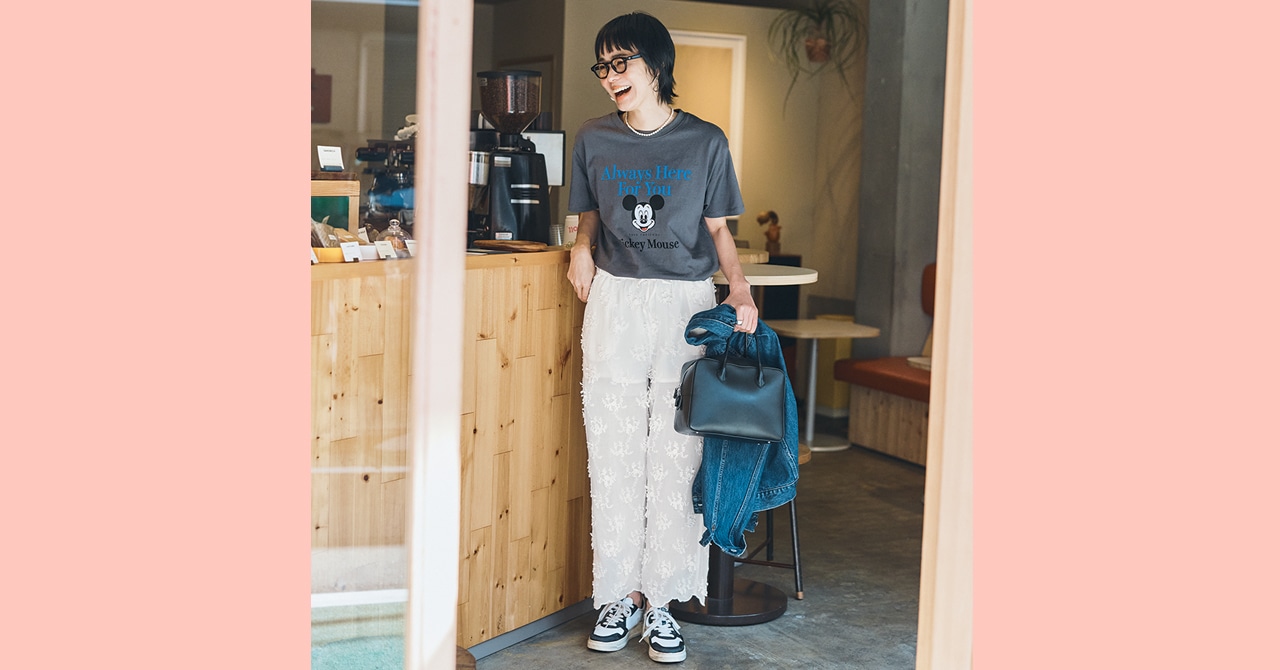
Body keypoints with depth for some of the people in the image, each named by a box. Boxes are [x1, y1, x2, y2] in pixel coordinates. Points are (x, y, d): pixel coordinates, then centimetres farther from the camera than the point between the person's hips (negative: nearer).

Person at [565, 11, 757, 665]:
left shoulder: (705, 141, 2)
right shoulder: (594, 139, 8)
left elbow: (717, 228, 7)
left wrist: (739, 286, -10)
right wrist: (582, 245, -3)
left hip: (687, 305, -2)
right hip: (614, 301, 2)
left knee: (677, 458, 0)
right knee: (614, 456, 2)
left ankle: (663, 600, 10)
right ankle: (620, 595, 13)